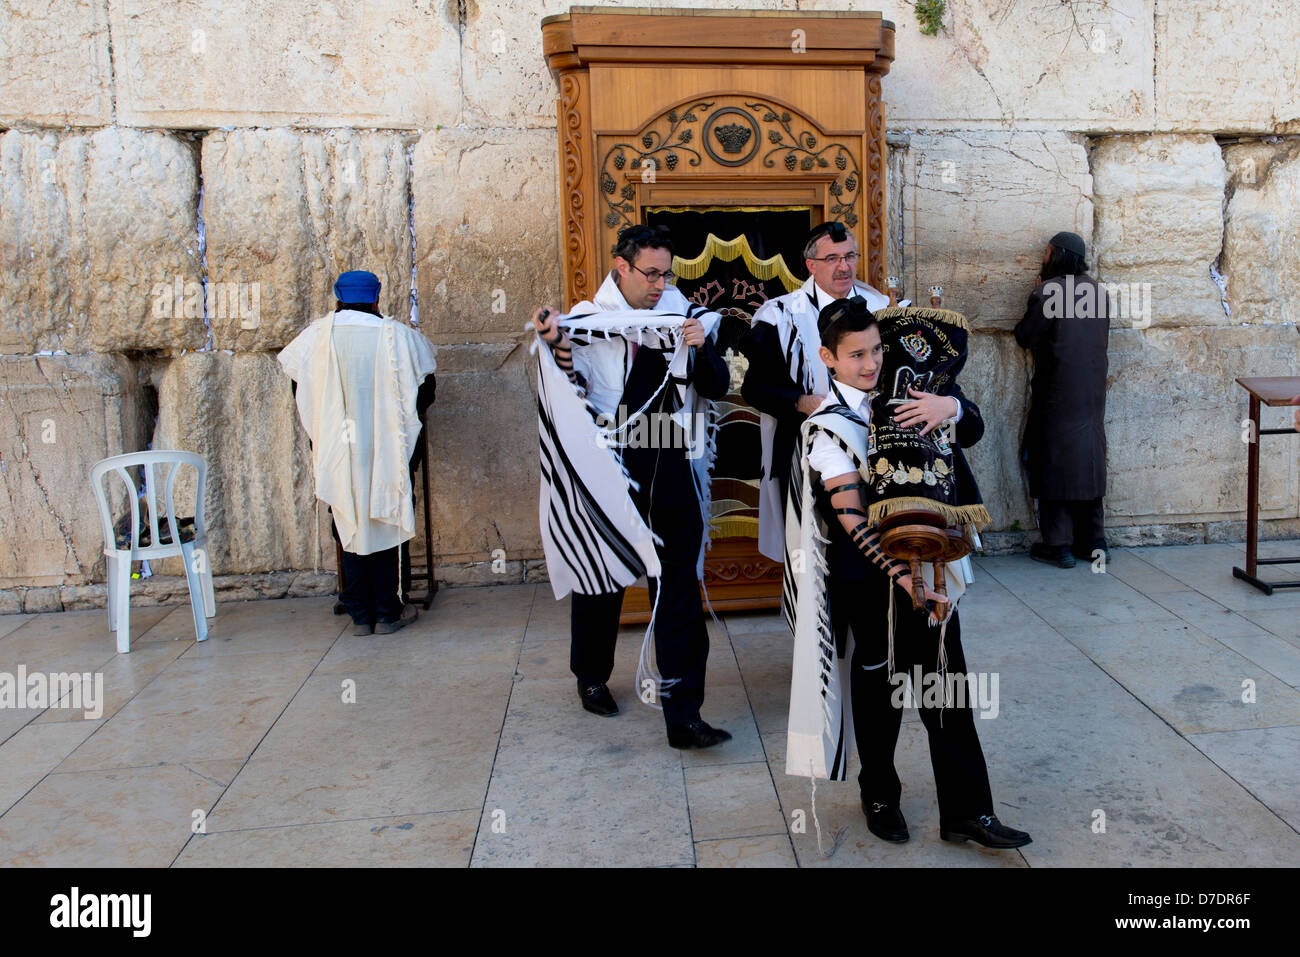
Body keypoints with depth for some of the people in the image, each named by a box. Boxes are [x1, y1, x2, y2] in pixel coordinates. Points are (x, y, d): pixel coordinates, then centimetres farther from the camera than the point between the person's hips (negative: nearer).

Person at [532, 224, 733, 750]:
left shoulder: (684, 317, 6)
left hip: (670, 470, 1)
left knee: (679, 589, -2)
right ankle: (592, 676, 40)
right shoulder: (587, 320, 0)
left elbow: (717, 388, 6)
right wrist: (556, 347, -21)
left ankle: (683, 715, 3)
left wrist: (703, 348, -12)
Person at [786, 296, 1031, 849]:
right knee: (880, 689, 12)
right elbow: (853, 520, -19)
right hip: (872, 577, -5)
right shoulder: (830, 426, -13)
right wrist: (902, 577, -23)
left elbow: (973, 431, 9)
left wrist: (953, 406, -14)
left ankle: (966, 812, 20)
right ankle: (880, 799, 33)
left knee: (948, 689, 7)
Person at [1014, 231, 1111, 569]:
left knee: (1054, 462, 1)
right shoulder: (1098, 291, 7)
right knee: (1089, 462, 13)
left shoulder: (1046, 293, -14)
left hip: (1057, 395, -6)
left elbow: (1025, 336, -9)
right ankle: (1093, 541, 19)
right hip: (1093, 392, 6)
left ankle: (1059, 544, 2)